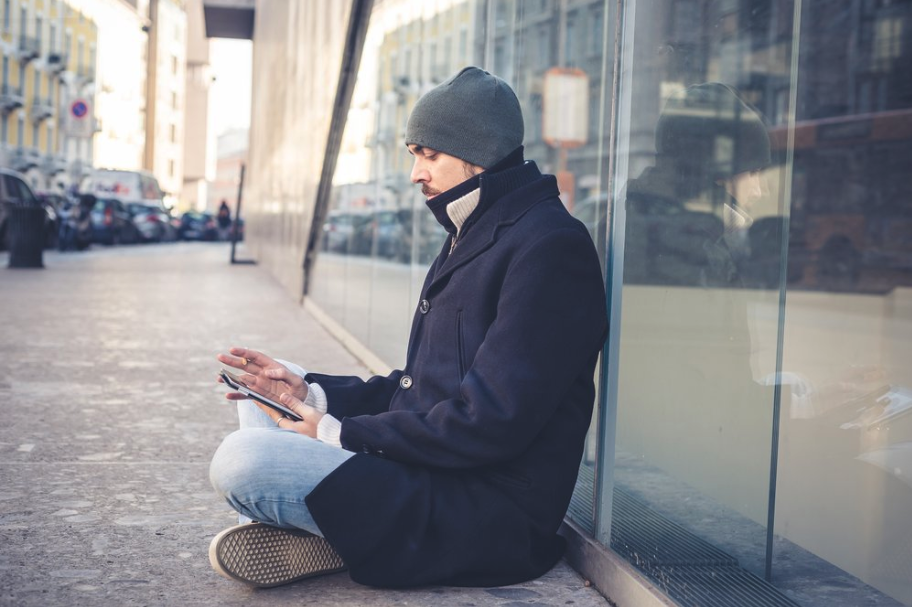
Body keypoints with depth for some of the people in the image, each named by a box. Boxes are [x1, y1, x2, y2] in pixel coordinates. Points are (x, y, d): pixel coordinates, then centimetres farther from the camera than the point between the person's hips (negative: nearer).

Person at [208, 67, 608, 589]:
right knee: (263, 391, 17)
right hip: (432, 468, 11)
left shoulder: (550, 246, -15)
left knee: (240, 462, -26)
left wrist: (338, 433, -15)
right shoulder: (471, 237, 18)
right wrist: (312, 393, 4)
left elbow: (489, 422, -22)